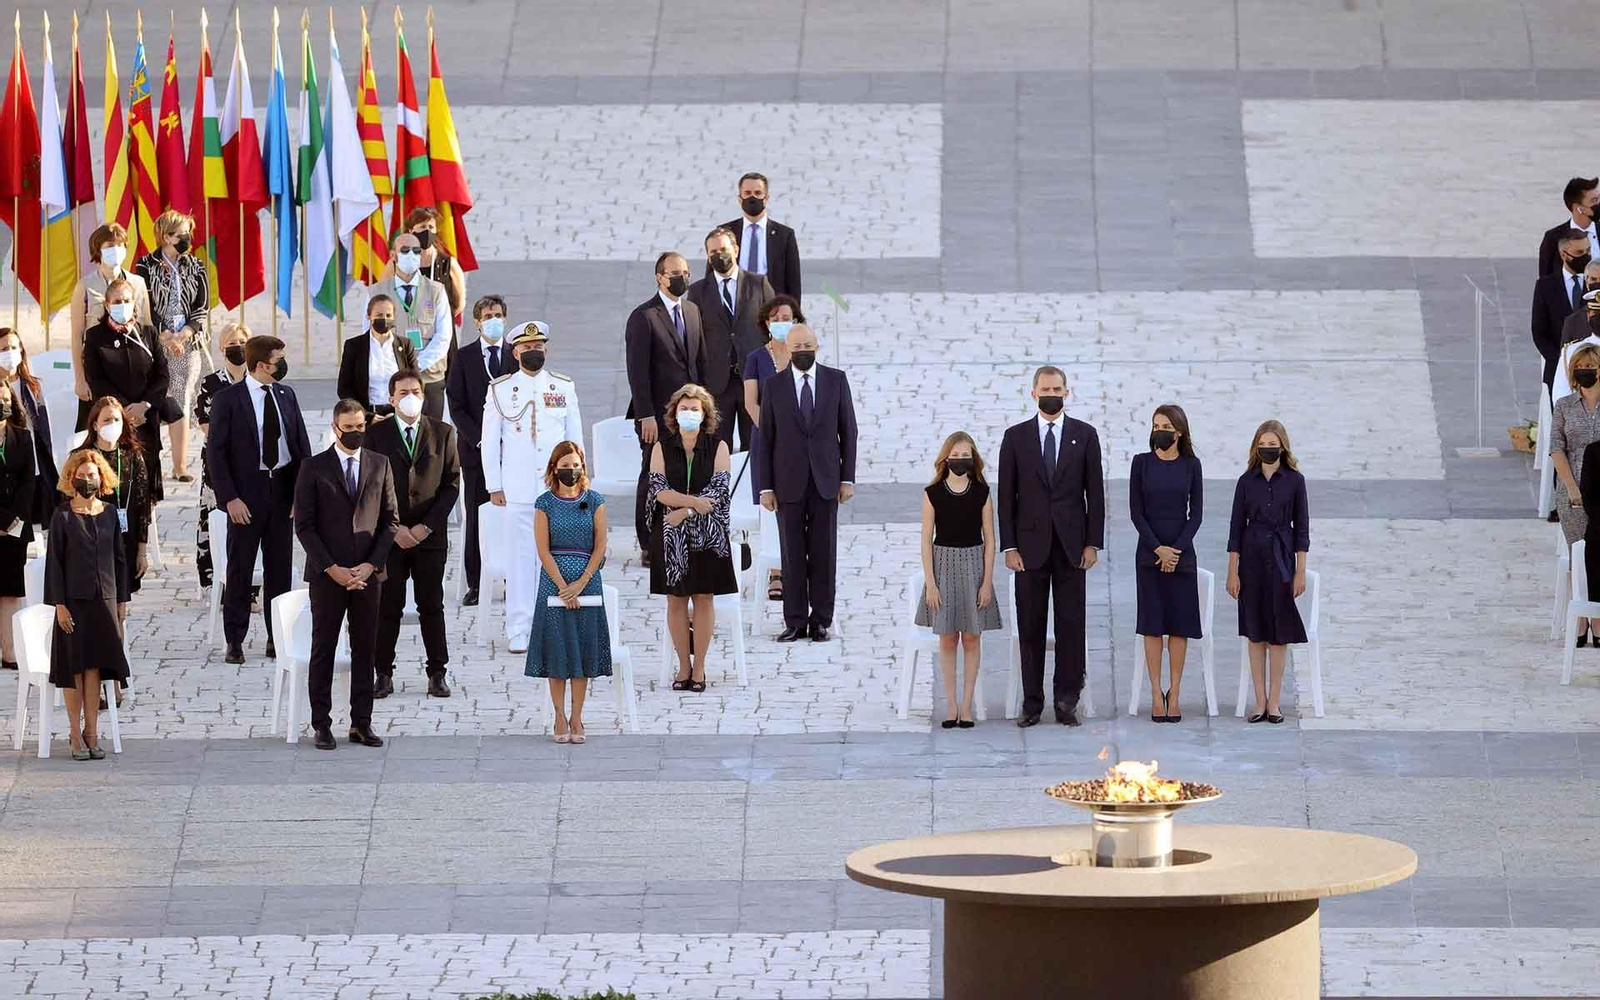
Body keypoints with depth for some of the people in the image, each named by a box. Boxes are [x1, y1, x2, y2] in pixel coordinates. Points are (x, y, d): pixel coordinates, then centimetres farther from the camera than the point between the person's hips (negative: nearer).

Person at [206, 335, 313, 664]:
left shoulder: (286, 395, 7)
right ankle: (235, 642, 7)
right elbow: (215, 452, -9)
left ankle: (277, 638, 16)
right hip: (247, 493, -5)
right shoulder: (228, 399, -8)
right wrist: (230, 498, -15)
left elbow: (301, 444, 11)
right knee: (240, 568, 1)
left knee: (280, 567, 9)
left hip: (283, 489, 5)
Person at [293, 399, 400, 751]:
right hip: (327, 573, -2)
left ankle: (361, 723, 9)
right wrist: (331, 568, -11)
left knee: (365, 649, 4)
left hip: (368, 573, 3)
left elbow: (390, 520, 8)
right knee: (323, 649, 1)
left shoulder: (380, 465, 8)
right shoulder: (315, 468, 0)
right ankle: (321, 725, 4)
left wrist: (371, 564, -5)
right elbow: (304, 526, -3)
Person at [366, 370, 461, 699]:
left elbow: (452, 484, 3)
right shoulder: (376, 434, 2)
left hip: (430, 534, 1)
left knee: (432, 606, 5)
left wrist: (426, 526, -7)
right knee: (387, 607, 1)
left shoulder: (442, 433, 5)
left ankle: (437, 674, 10)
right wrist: (393, 529, -9)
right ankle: (383, 675, 6)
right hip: (388, 534, -1)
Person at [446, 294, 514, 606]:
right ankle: (475, 584, 4)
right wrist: (479, 439, -9)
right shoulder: (464, 357, 5)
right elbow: (456, 406, 1)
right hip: (475, 448, 0)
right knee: (476, 516, 1)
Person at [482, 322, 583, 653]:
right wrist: (494, 486, 1)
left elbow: (575, 436, 11)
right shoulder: (500, 389, 4)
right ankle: (518, 631, 2)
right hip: (518, 488, -1)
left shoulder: (564, 387, 8)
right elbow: (490, 440, 5)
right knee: (520, 556, -2)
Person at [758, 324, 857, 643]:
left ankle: (821, 621, 8)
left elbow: (848, 431, 5)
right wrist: (766, 487, -2)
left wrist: (848, 478, -1)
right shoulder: (775, 386, 2)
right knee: (792, 554, 2)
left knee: (824, 553, 2)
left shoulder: (836, 380, 3)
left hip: (825, 482, 0)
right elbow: (765, 439, 3)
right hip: (788, 482, 0)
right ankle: (795, 622, 6)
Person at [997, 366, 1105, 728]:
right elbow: (1006, 495, 3)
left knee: (1071, 625, -1)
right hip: (1030, 545, 0)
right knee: (1030, 627, 2)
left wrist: (1093, 542, -3)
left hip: (1071, 545, 0)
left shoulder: (1085, 435, 6)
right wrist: (1009, 546, -4)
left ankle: (1066, 701, 4)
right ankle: (1032, 703, 6)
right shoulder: (1015, 437, 5)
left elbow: (1095, 492, 5)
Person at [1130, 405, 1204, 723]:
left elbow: (1196, 512, 2)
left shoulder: (1191, 465, 3)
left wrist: (1177, 549, -9)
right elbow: (1136, 511, -1)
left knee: (1180, 624, 0)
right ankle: (1156, 695, 1)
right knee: (1152, 624, -1)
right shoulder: (1141, 462, 2)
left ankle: (1174, 694, 5)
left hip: (1182, 553, 0)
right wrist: (1158, 548, -10)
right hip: (1149, 553, 0)